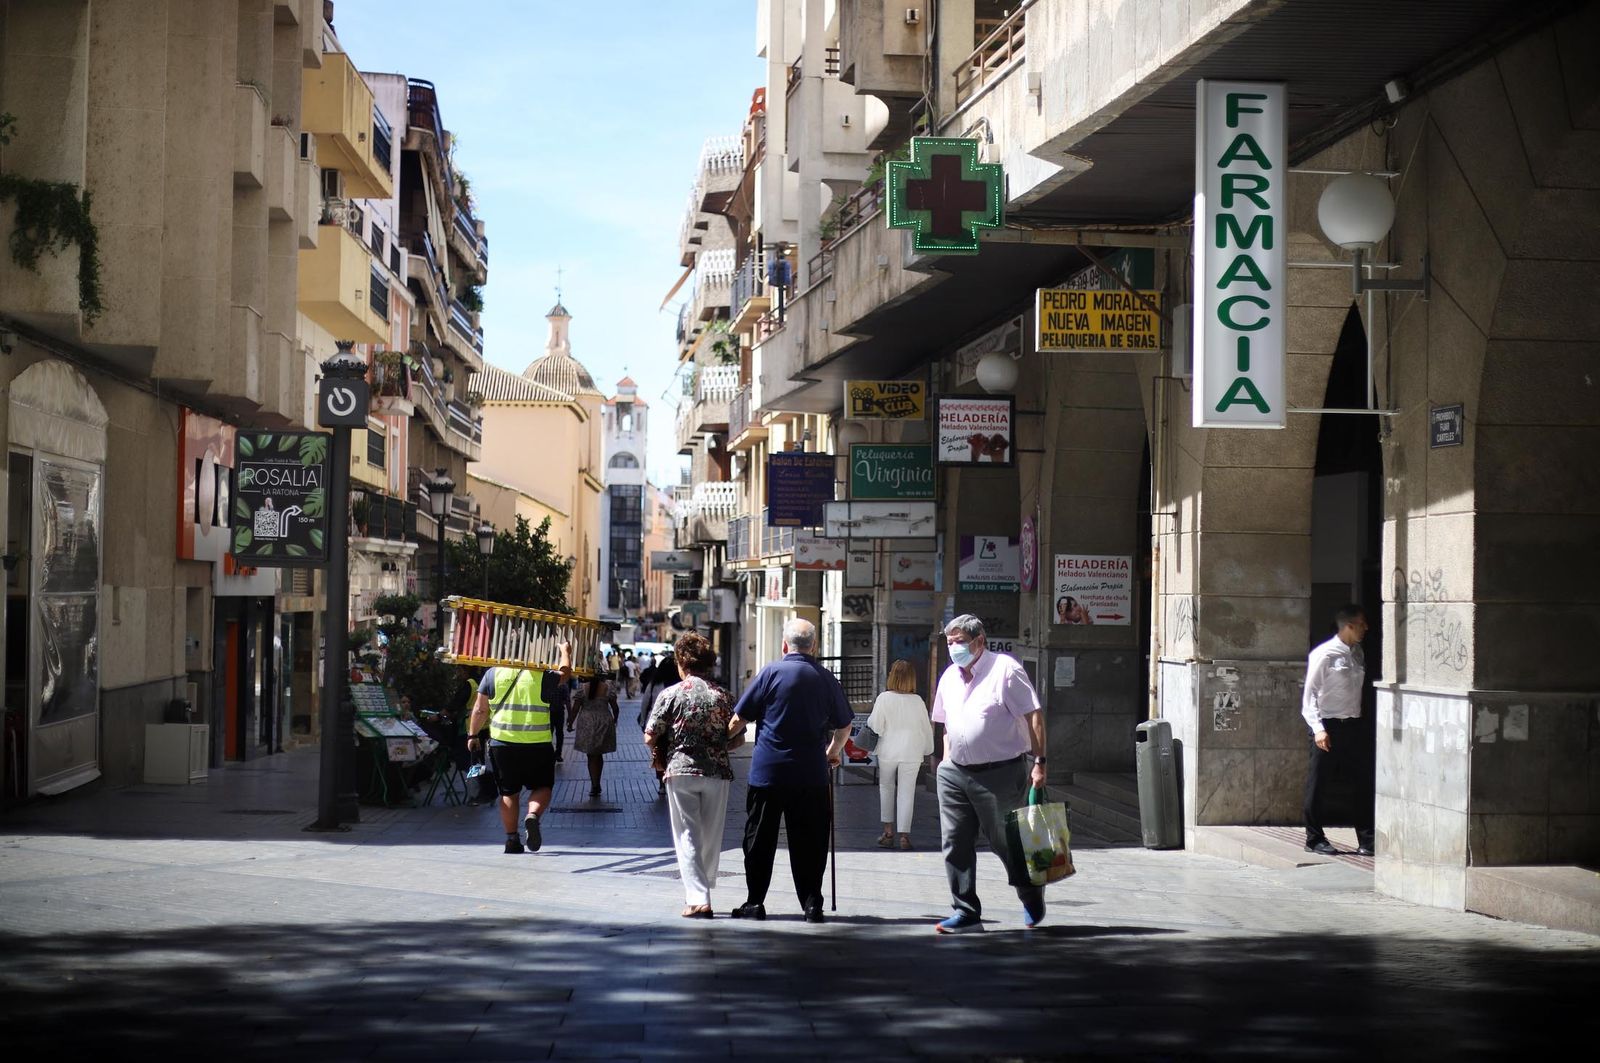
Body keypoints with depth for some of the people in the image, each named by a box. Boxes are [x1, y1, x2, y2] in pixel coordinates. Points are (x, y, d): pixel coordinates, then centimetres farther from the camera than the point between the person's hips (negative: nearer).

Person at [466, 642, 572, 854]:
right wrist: (565, 651, 34)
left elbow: (480, 709, 4)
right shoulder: (542, 676, -4)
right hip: (537, 744, -2)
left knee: (509, 792, 12)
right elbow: (564, 673, 16)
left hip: (502, 742, 2)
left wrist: (473, 735, 15)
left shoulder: (493, 673, 1)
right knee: (542, 787, 12)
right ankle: (533, 816, -16)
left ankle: (512, 838, 9)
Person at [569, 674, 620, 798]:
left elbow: (576, 707, -6)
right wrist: (615, 720, 19)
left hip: (587, 722, -1)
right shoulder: (608, 687, -4)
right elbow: (614, 707, 1)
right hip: (604, 721, 2)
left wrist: (570, 722, 5)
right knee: (599, 755, 15)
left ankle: (595, 785, -2)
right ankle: (596, 784, 21)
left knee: (592, 756, 5)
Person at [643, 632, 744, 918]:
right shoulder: (724, 696, 3)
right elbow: (738, 739, 6)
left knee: (687, 837, 0)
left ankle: (697, 899, -9)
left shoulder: (671, 694, -5)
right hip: (717, 773, 3)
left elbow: (650, 737, -6)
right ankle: (701, 891, 24)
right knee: (711, 837, 14)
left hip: (680, 771, -2)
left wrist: (662, 755, 13)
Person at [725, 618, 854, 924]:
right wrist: (832, 752, 35)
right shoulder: (826, 679, 5)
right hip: (812, 775, 2)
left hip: (767, 772, -2)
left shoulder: (771, 673, -4)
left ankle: (755, 902, 9)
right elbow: (844, 726, 18)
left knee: (760, 841, 7)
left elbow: (739, 719, -3)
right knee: (809, 842, 7)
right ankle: (812, 904, 4)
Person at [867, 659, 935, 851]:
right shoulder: (917, 701, -5)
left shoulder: (884, 698, -11)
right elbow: (926, 728, 5)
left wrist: (869, 719, 12)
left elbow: (875, 727, -10)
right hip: (911, 753, 1)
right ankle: (904, 835, 2)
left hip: (888, 752, -1)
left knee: (886, 787, 17)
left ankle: (888, 831, 18)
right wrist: (927, 748, 20)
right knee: (906, 792, 5)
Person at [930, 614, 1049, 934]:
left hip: (1000, 774, -6)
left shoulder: (1005, 670, -8)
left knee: (1006, 843, 3)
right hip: (956, 773, 6)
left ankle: (1032, 900, 26)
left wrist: (1038, 762, -16)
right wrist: (947, 761, 13)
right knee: (955, 844, 1)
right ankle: (965, 912, 7)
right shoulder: (949, 677, 13)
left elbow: (1034, 717, -11)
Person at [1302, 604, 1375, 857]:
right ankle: (1315, 839, 13)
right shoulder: (1324, 655, -9)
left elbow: (1358, 691, 15)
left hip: (1352, 726, 7)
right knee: (1319, 785, 1)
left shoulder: (1358, 654, 11)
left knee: (1363, 784, 5)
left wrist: (1362, 728, 10)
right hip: (1328, 726, -7)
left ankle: (1366, 840, 12)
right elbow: (1309, 695, -9)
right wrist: (1318, 729, -18)